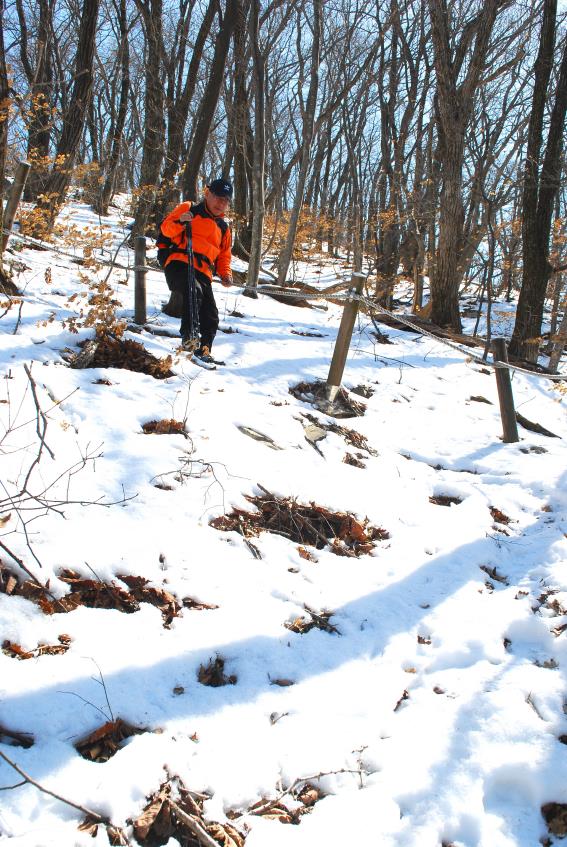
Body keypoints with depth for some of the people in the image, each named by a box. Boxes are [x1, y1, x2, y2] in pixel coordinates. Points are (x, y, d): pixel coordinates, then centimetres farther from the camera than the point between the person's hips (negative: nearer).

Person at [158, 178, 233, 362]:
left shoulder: (223, 227, 25)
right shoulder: (189, 209, 10)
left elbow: (224, 254, 30)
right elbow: (166, 228, 5)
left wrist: (225, 274, 11)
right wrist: (179, 222, -16)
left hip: (203, 272, 6)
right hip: (179, 263, -5)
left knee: (211, 316, -2)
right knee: (194, 290, -36)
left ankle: (204, 350, 12)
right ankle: (187, 334, -29)